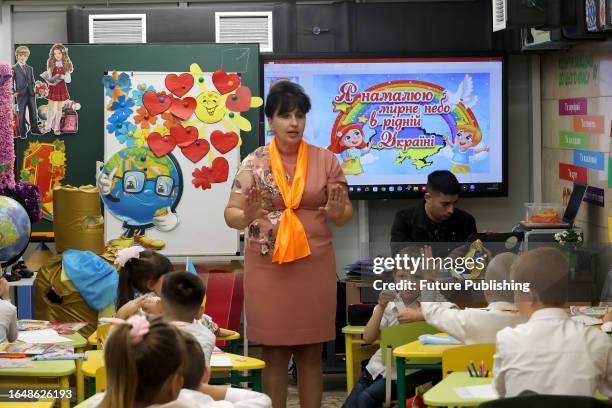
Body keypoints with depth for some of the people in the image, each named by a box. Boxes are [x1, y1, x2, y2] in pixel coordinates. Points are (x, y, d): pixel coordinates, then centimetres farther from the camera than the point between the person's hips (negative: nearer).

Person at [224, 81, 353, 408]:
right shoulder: (253, 163, 0)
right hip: (267, 267, -1)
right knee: (274, 353, 5)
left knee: (311, 353, 6)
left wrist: (337, 212, -18)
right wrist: (247, 216, -25)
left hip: (314, 266, 1)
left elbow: (345, 213, 5)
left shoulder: (326, 160, 2)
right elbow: (231, 214, -3)